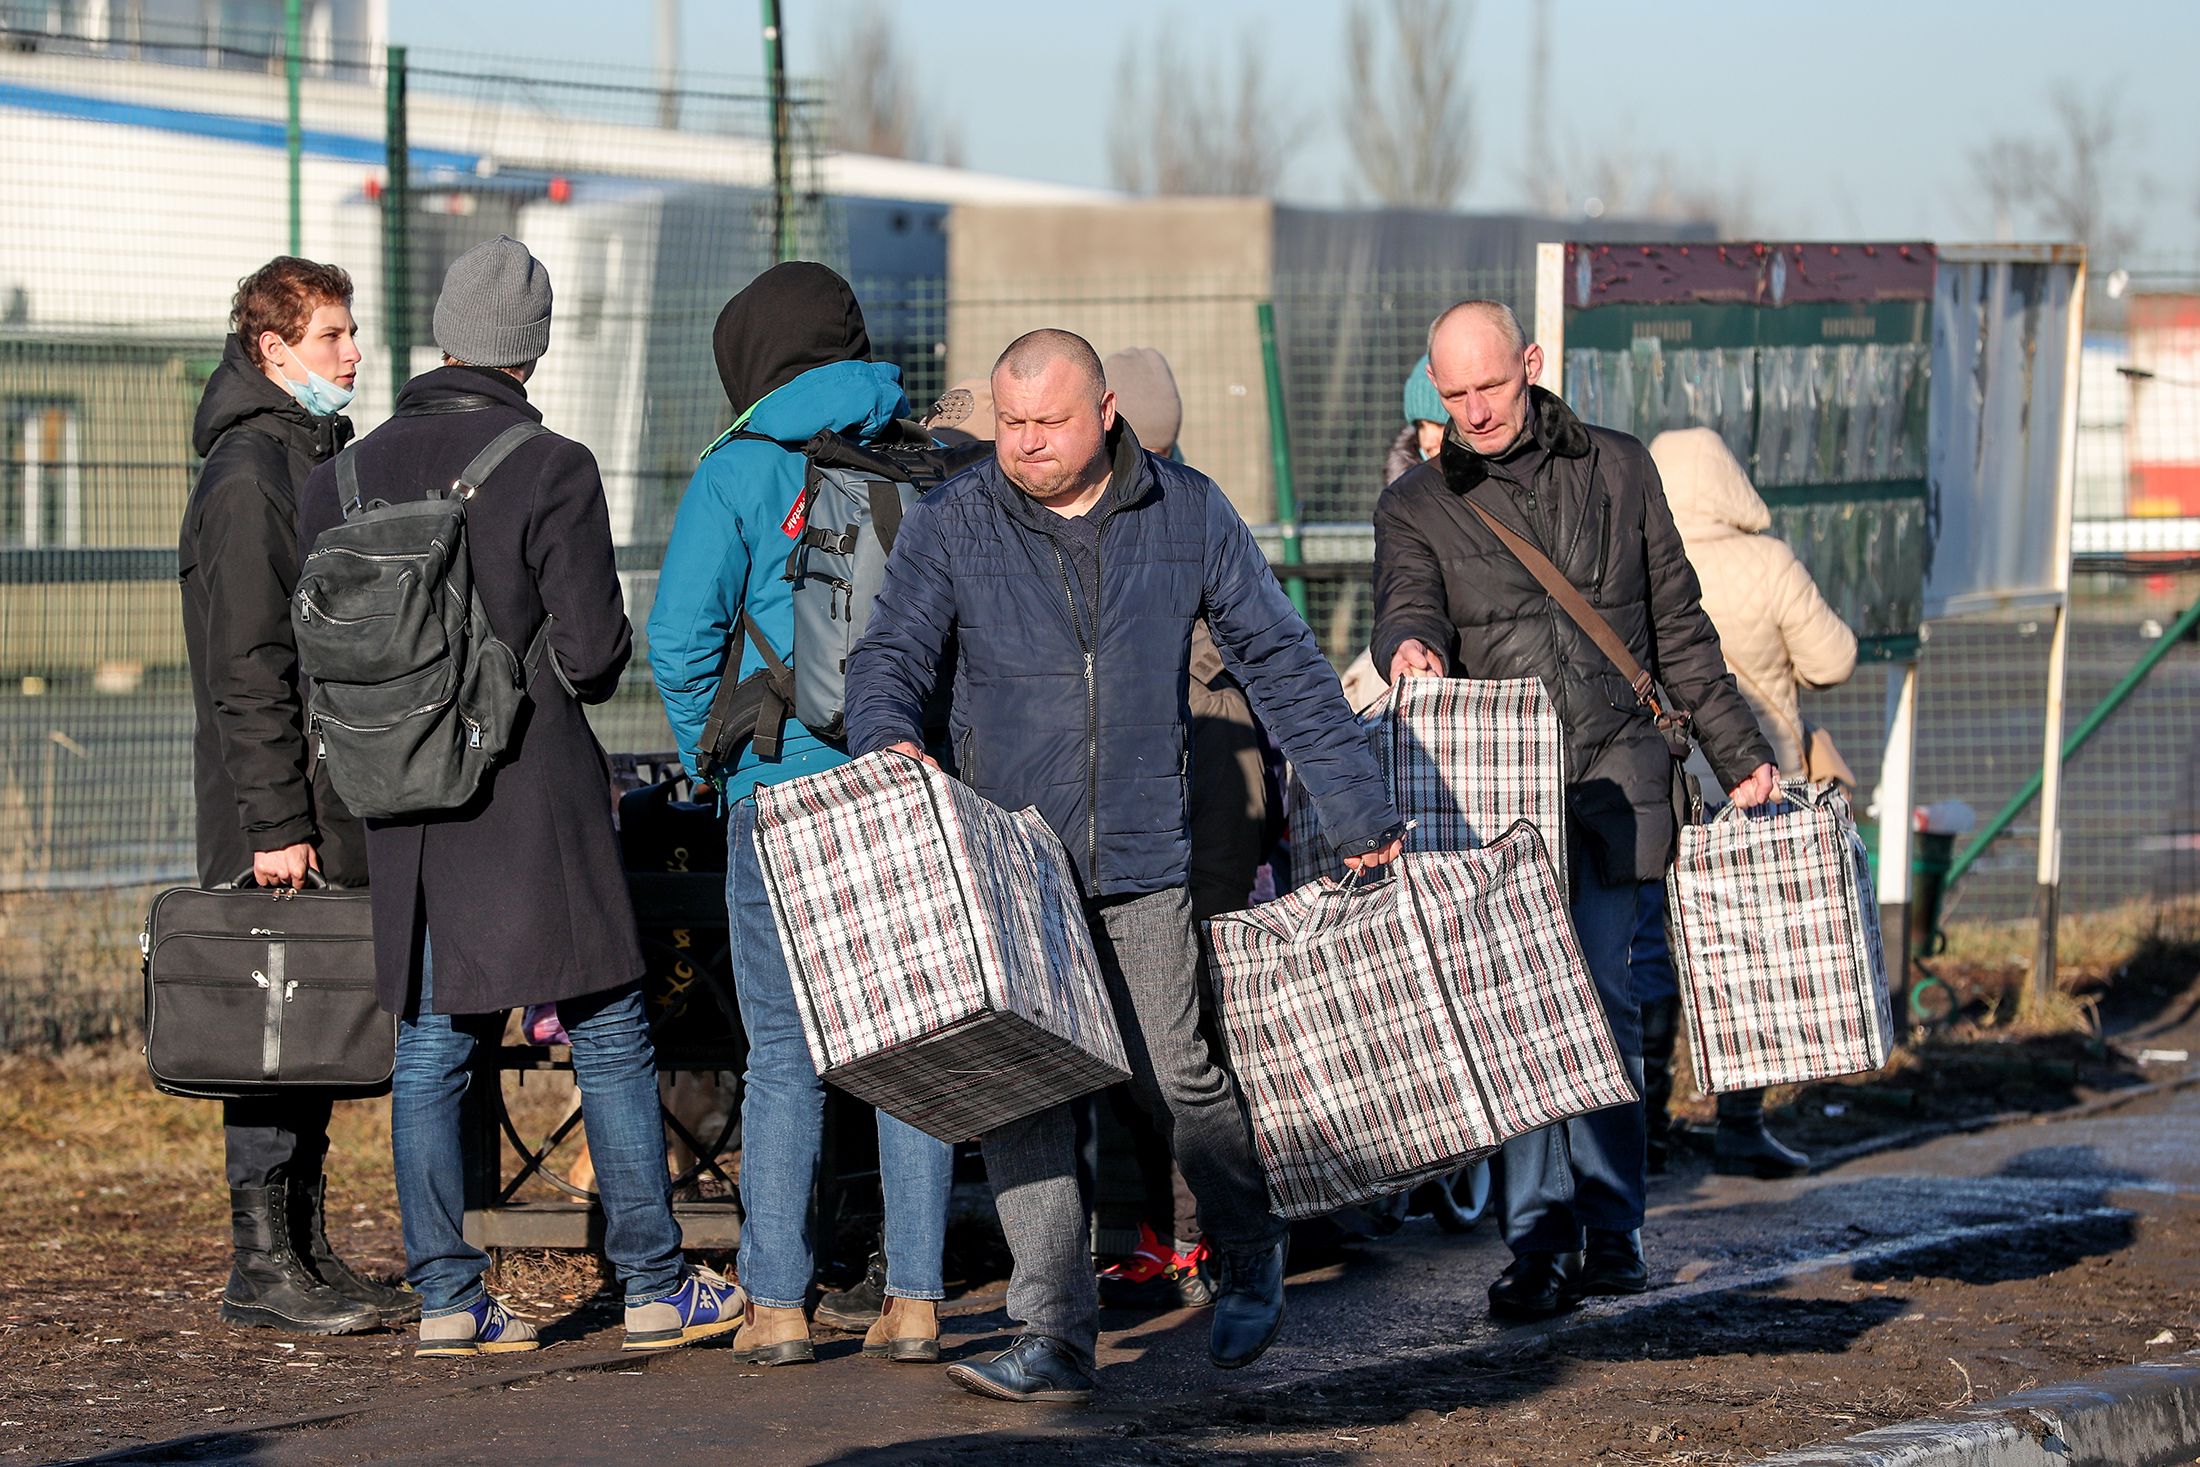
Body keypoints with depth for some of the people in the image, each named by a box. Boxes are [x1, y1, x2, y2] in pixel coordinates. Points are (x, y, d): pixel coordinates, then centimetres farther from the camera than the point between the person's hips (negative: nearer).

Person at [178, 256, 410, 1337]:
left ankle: (307, 1253, 16)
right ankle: (263, 1267, -3)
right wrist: (277, 822, -21)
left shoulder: (322, 460, 18)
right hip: (280, 814, -9)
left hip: (336, 811, 9)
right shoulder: (247, 476, -12)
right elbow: (248, 670, -17)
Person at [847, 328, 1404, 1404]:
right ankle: (1056, 1338, -3)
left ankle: (1251, 1246, 30)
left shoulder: (1188, 517, 3)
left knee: (1176, 1078, 1)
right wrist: (888, 740, -25)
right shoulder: (953, 524, 1)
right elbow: (890, 653, -1)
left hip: (1142, 864, 0)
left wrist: (1360, 813, 7)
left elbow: (1282, 664, 8)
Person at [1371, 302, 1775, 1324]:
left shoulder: (1617, 471, 13)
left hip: (1612, 779, 1)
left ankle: (1610, 1236, 9)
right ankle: (1540, 1244, -5)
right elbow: (1407, 605, -11)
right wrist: (1410, 646, -35)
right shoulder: (1416, 506, 8)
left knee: (1601, 1003, 1)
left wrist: (1738, 754, 15)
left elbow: (1678, 629, 17)